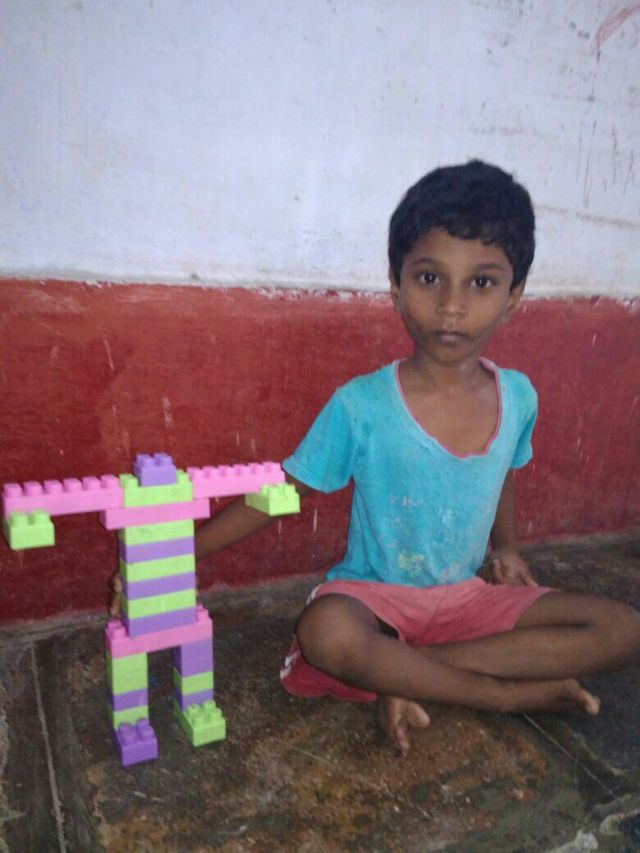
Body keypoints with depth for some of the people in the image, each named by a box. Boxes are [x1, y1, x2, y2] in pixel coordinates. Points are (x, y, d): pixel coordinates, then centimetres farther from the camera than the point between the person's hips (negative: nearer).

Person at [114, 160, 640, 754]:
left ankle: (406, 676, -17)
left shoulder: (518, 398, -5)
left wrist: (504, 548, 11)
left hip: (468, 595, 4)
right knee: (326, 633, -38)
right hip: (372, 592, -4)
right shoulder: (360, 407, -17)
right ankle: (514, 693, -17)